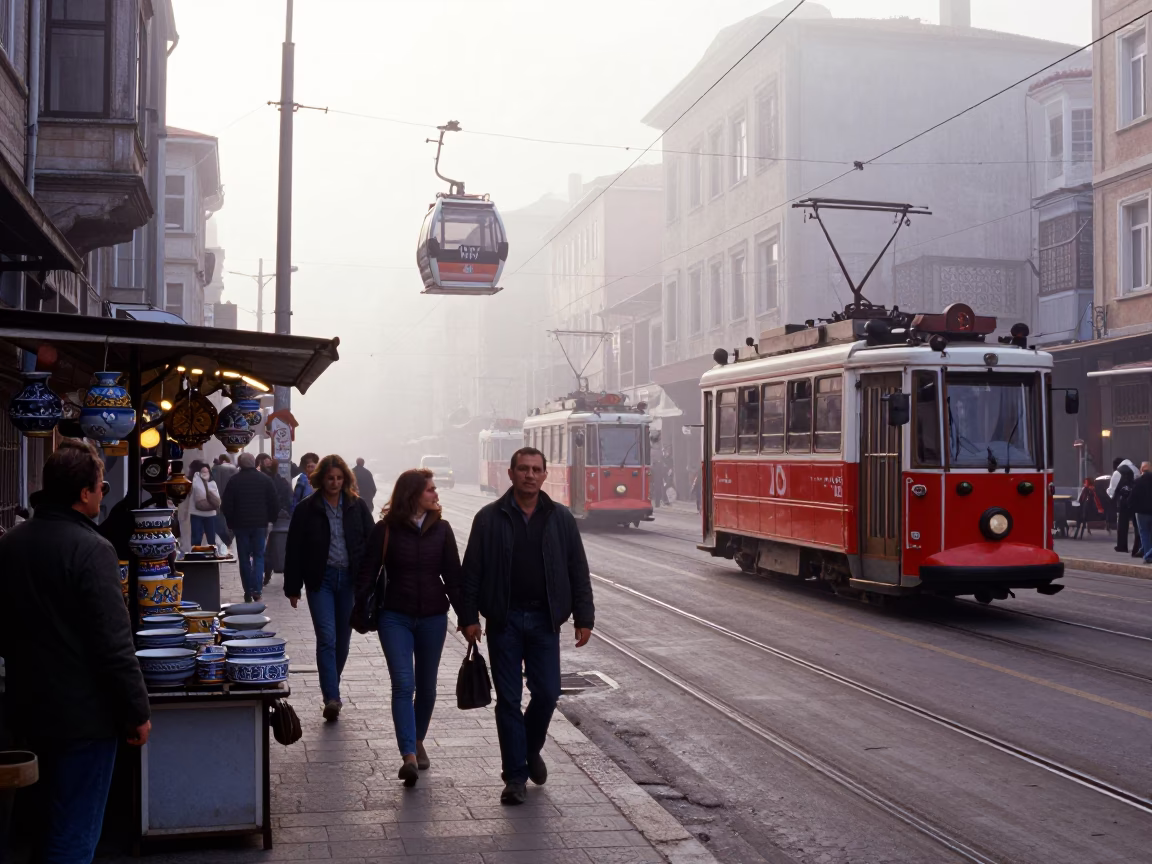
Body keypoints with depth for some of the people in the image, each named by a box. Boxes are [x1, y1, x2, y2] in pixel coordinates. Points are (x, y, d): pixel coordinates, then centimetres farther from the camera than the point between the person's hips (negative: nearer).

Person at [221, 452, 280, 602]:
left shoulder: (234, 481, -5)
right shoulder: (265, 480, 0)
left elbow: (226, 505, -4)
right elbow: (275, 504, 2)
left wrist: (230, 523, 7)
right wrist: (269, 520, 13)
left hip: (240, 525, -1)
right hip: (260, 524, 1)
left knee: (244, 558, 8)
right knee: (259, 556, 8)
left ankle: (248, 591, 7)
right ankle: (257, 589, -8)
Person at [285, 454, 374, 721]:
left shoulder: (357, 507, 4)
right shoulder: (307, 509, -1)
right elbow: (294, 550, 1)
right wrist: (293, 587, 0)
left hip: (350, 579, 3)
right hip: (321, 580, -2)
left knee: (343, 639, 10)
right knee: (327, 638, -12)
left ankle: (331, 689, 27)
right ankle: (332, 698, -14)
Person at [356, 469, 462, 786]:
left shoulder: (441, 529, 3)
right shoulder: (386, 529, -4)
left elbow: (452, 576, 7)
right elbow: (368, 573, -1)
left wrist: (465, 616, 4)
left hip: (433, 617, 3)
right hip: (395, 616, -3)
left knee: (426, 686, 12)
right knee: (403, 684, -12)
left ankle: (418, 741, 32)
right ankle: (409, 756, -19)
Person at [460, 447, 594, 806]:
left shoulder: (560, 518, 4)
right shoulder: (490, 518, -1)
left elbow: (578, 571, 6)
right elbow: (472, 572, 0)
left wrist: (583, 617, 1)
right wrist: (468, 617, -5)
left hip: (544, 619, 1)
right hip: (504, 620, -1)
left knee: (547, 692, 1)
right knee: (508, 699, 3)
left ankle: (531, 749, 30)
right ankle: (515, 776, 12)